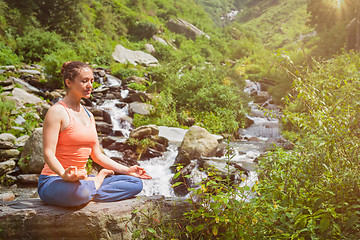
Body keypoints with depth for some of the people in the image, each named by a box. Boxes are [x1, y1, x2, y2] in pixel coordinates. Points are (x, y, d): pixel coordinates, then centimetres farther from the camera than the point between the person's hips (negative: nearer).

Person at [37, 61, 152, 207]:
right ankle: (96, 182, -9)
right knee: (78, 192, -43)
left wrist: (127, 170, 12)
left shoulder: (88, 115, 16)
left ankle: (88, 195, -12)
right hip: (54, 181, -7)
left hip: (81, 179, 7)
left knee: (136, 183, -2)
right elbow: (48, 153, -18)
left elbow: (97, 155, 18)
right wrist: (64, 174, -38)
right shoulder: (57, 111, -9)